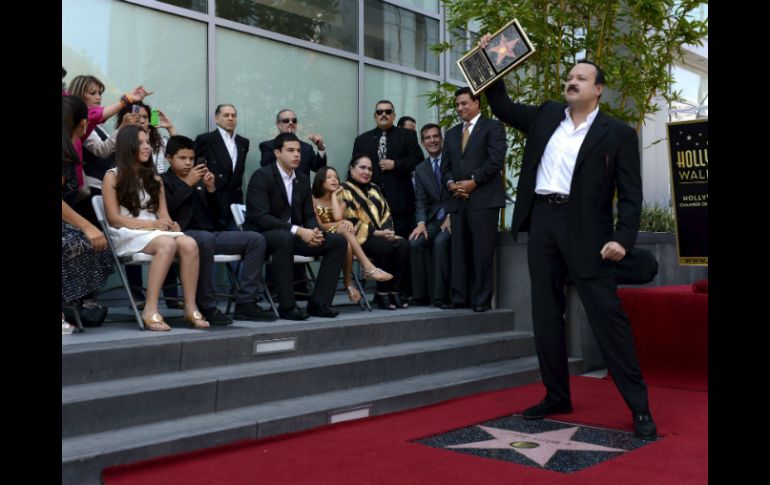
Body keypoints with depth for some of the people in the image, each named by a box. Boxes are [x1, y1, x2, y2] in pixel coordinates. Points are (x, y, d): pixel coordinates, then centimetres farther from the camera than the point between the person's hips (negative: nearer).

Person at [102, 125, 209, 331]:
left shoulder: (154, 178, 20)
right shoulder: (113, 176, 4)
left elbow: (163, 214, 12)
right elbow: (114, 219, -5)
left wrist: (168, 224, -13)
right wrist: (151, 224, -14)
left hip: (156, 231, 5)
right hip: (128, 234, -5)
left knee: (189, 244, -29)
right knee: (167, 244, -37)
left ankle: (191, 308, -29)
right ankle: (150, 310, -37)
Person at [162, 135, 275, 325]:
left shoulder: (200, 180, 25)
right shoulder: (163, 181, 9)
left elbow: (219, 211, 17)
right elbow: (166, 210, -12)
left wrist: (211, 188, 1)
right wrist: (188, 184, -9)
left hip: (212, 233, 7)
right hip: (184, 235, -6)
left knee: (256, 239, -10)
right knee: (206, 239, -40)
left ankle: (245, 303, -14)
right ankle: (207, 308, -32)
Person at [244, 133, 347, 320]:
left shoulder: (303, 180, 10)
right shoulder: (261, 176, -12)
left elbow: (309, 215, 11)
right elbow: (260, 217, -22)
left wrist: (314, 231, -14)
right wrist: (297, 230, -29)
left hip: (292, 236, 7)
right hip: (262, 235, -7)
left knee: (338, 241, -9)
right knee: (285, 237, -41)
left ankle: (318, 302, -9)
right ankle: (287, 305, -29)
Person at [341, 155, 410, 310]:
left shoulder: (374, 189, 23)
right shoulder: (345, 191, 1)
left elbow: (386, 213, 16)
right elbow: (350, 221, -10)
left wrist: (388, 230, -6)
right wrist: (376, 232, -16)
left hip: (382, 235, 6)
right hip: (360, 237, -6)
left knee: (403, 244, -23)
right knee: (386, 247, -33)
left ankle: (394, 291, -20)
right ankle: (382, 294, -19)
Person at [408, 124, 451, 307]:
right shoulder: (420, 169, 13)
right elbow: (421, 201, 6)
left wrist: (451, 216, -14)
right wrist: (421, 223, -12)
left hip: (455, 216, -4)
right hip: (434, 219, 4)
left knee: (440, 242, -30)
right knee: (416, 242, -21)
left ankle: (440, 295, -23)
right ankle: (422, 295, -14)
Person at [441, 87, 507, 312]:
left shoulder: (492, 127, 5)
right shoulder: (452, 133, 24)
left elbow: (495, 160, -7)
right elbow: (445, 165, 19)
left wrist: (473, 181, -12)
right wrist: (450, 183, -1)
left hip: (483, 198, -5)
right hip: (458, 199, 6)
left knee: (482, 251, -5)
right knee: (459, 250, 3)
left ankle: (481, 299, 0)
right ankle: (459, 296, 7)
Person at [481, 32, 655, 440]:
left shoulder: (618, 133, 1)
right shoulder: (546, 116, 15)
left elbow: (630, 193, -3)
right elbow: (502, 107, 24)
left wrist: (623, 237, -16)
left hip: (585, 229, -5)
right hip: (542, 222, 5)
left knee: (607, 315, -7)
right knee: (545, 315, 9)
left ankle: (639, 406, 2)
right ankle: (557, 396, 21)